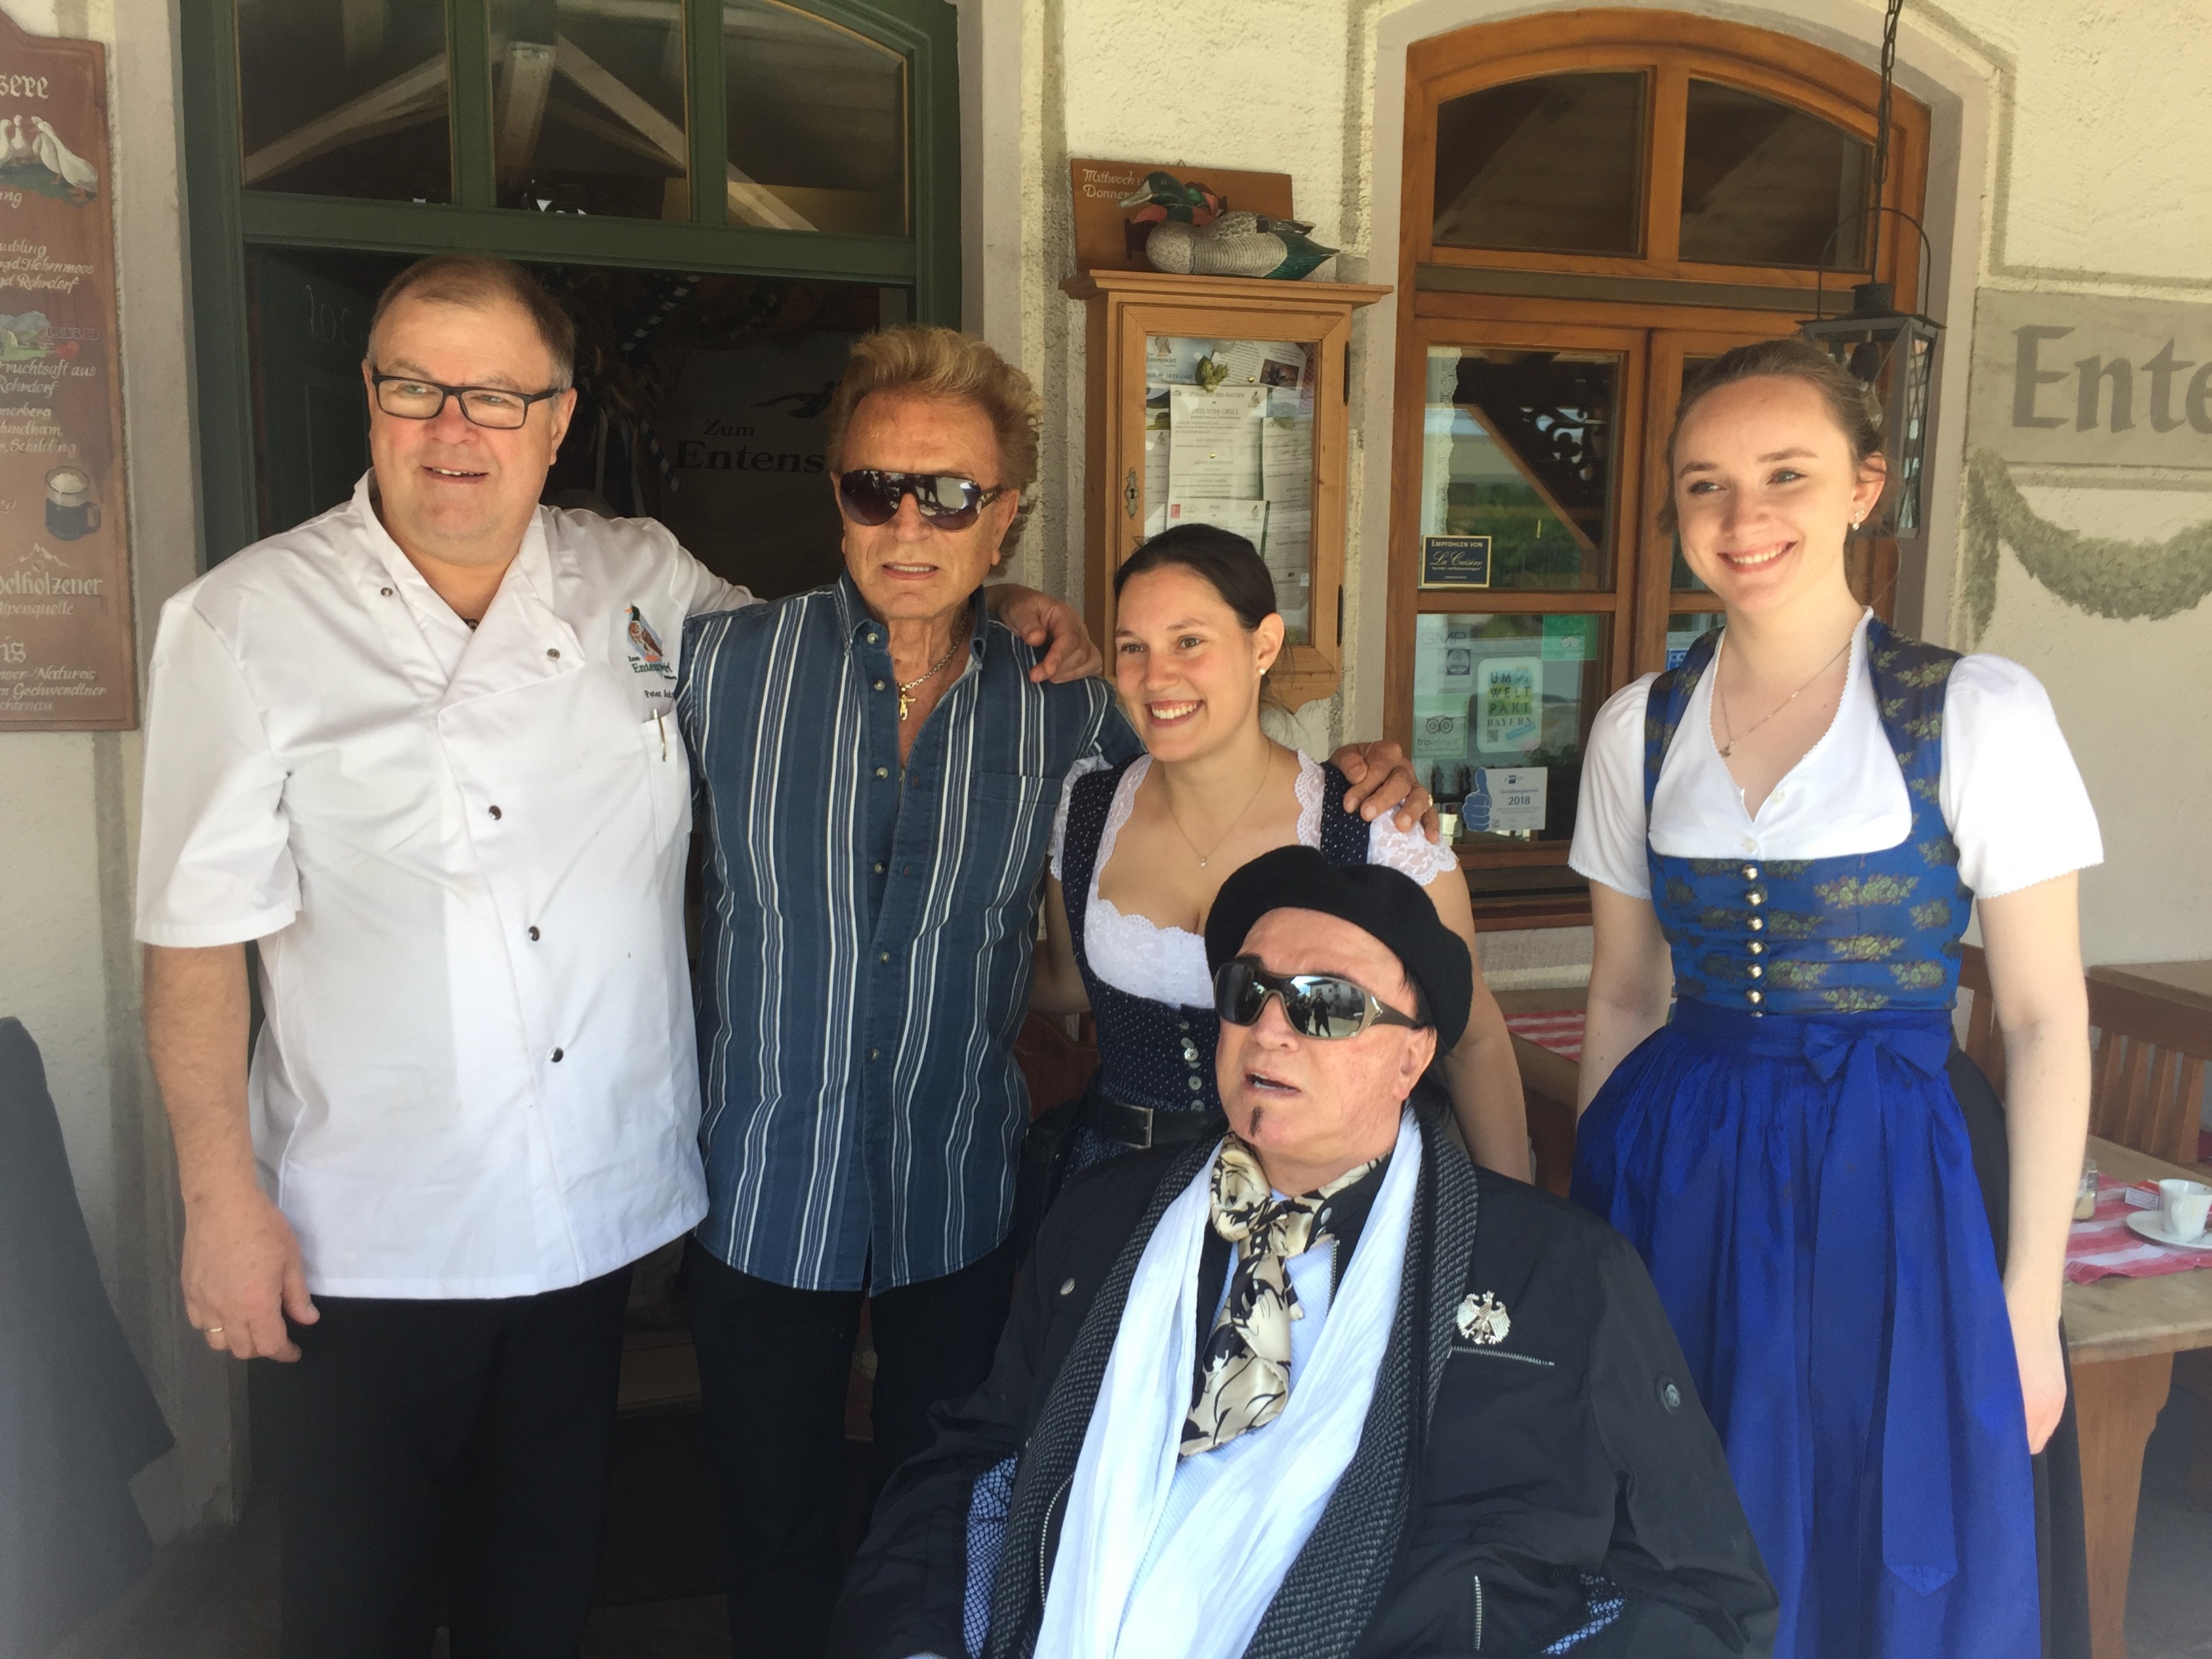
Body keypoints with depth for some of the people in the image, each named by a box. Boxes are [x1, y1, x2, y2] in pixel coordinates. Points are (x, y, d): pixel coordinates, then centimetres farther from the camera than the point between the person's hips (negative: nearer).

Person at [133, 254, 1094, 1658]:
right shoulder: (249, 623, -9)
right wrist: (222, 1201, -8)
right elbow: (198, 935, -7)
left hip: (597, 1208, 3)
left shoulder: (646, 583, 1)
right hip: (368, 1237, -3)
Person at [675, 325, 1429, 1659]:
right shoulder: (729, 666, -9)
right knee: (779, 1532, 19)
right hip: (766, 1197, 0)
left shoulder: (1065, 710, -6)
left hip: (963, 1201, 1)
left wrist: (1364, 798, -12)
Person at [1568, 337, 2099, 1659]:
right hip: (1676, 1185, 3)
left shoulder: (1978, 711, -8)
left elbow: (2045, 1021, -5)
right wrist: (1589, 1210, 9)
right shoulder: (1640, 728, 3)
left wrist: (2029, 1303, -7)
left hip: (1892, 1192, -3)